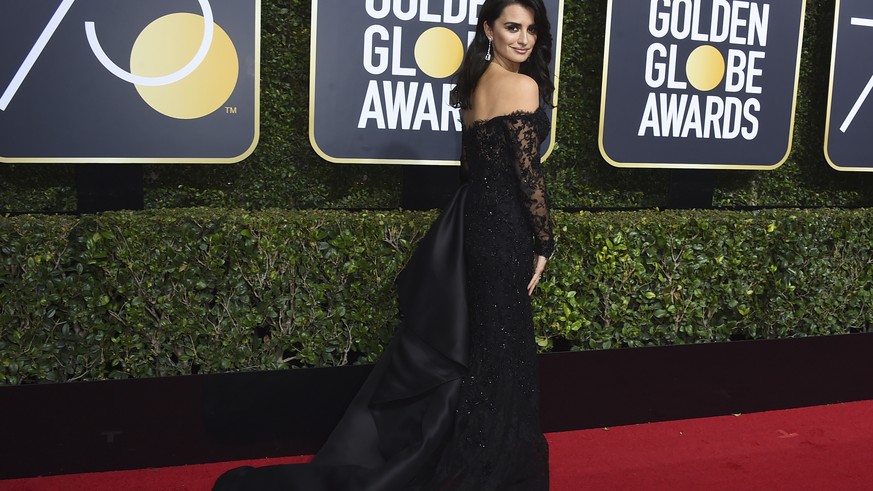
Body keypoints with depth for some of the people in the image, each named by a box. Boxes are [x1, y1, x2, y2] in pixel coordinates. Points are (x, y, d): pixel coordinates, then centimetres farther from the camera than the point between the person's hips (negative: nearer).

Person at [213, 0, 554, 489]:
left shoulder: (475, 82, 13)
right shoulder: (522, 86, -14)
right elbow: (528, 173, -17)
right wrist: (544, 243, -7)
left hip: (468, 221, 9)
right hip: (504, 230, -9)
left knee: (444, 346, 14)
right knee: (497, 354, 4)